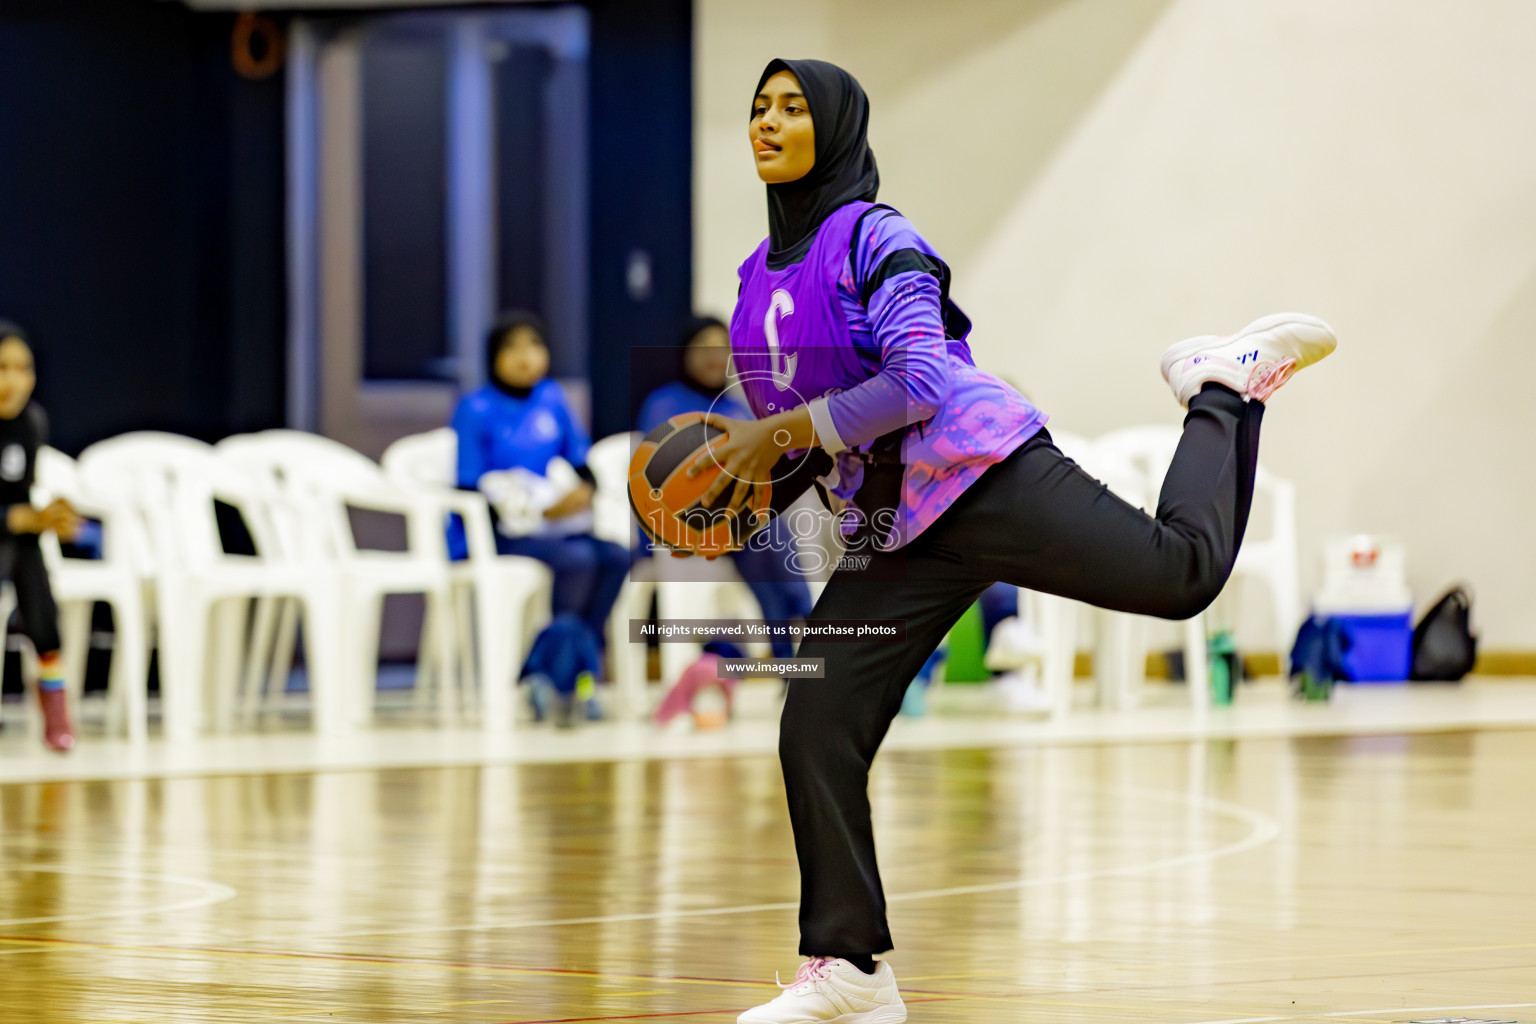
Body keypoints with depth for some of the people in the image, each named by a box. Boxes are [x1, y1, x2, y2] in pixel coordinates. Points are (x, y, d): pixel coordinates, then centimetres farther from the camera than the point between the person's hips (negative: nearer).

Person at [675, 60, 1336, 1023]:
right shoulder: (760, 275, 17)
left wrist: (785, 432, -20)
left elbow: (918, 383, -18)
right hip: (892, 531, 7)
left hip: (982, 473, -7)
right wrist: (746, 462, 3)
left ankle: (1227, 387, 17)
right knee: (816, 727, -6)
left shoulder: (874, 236, -7)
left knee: (1180, 571, -13)